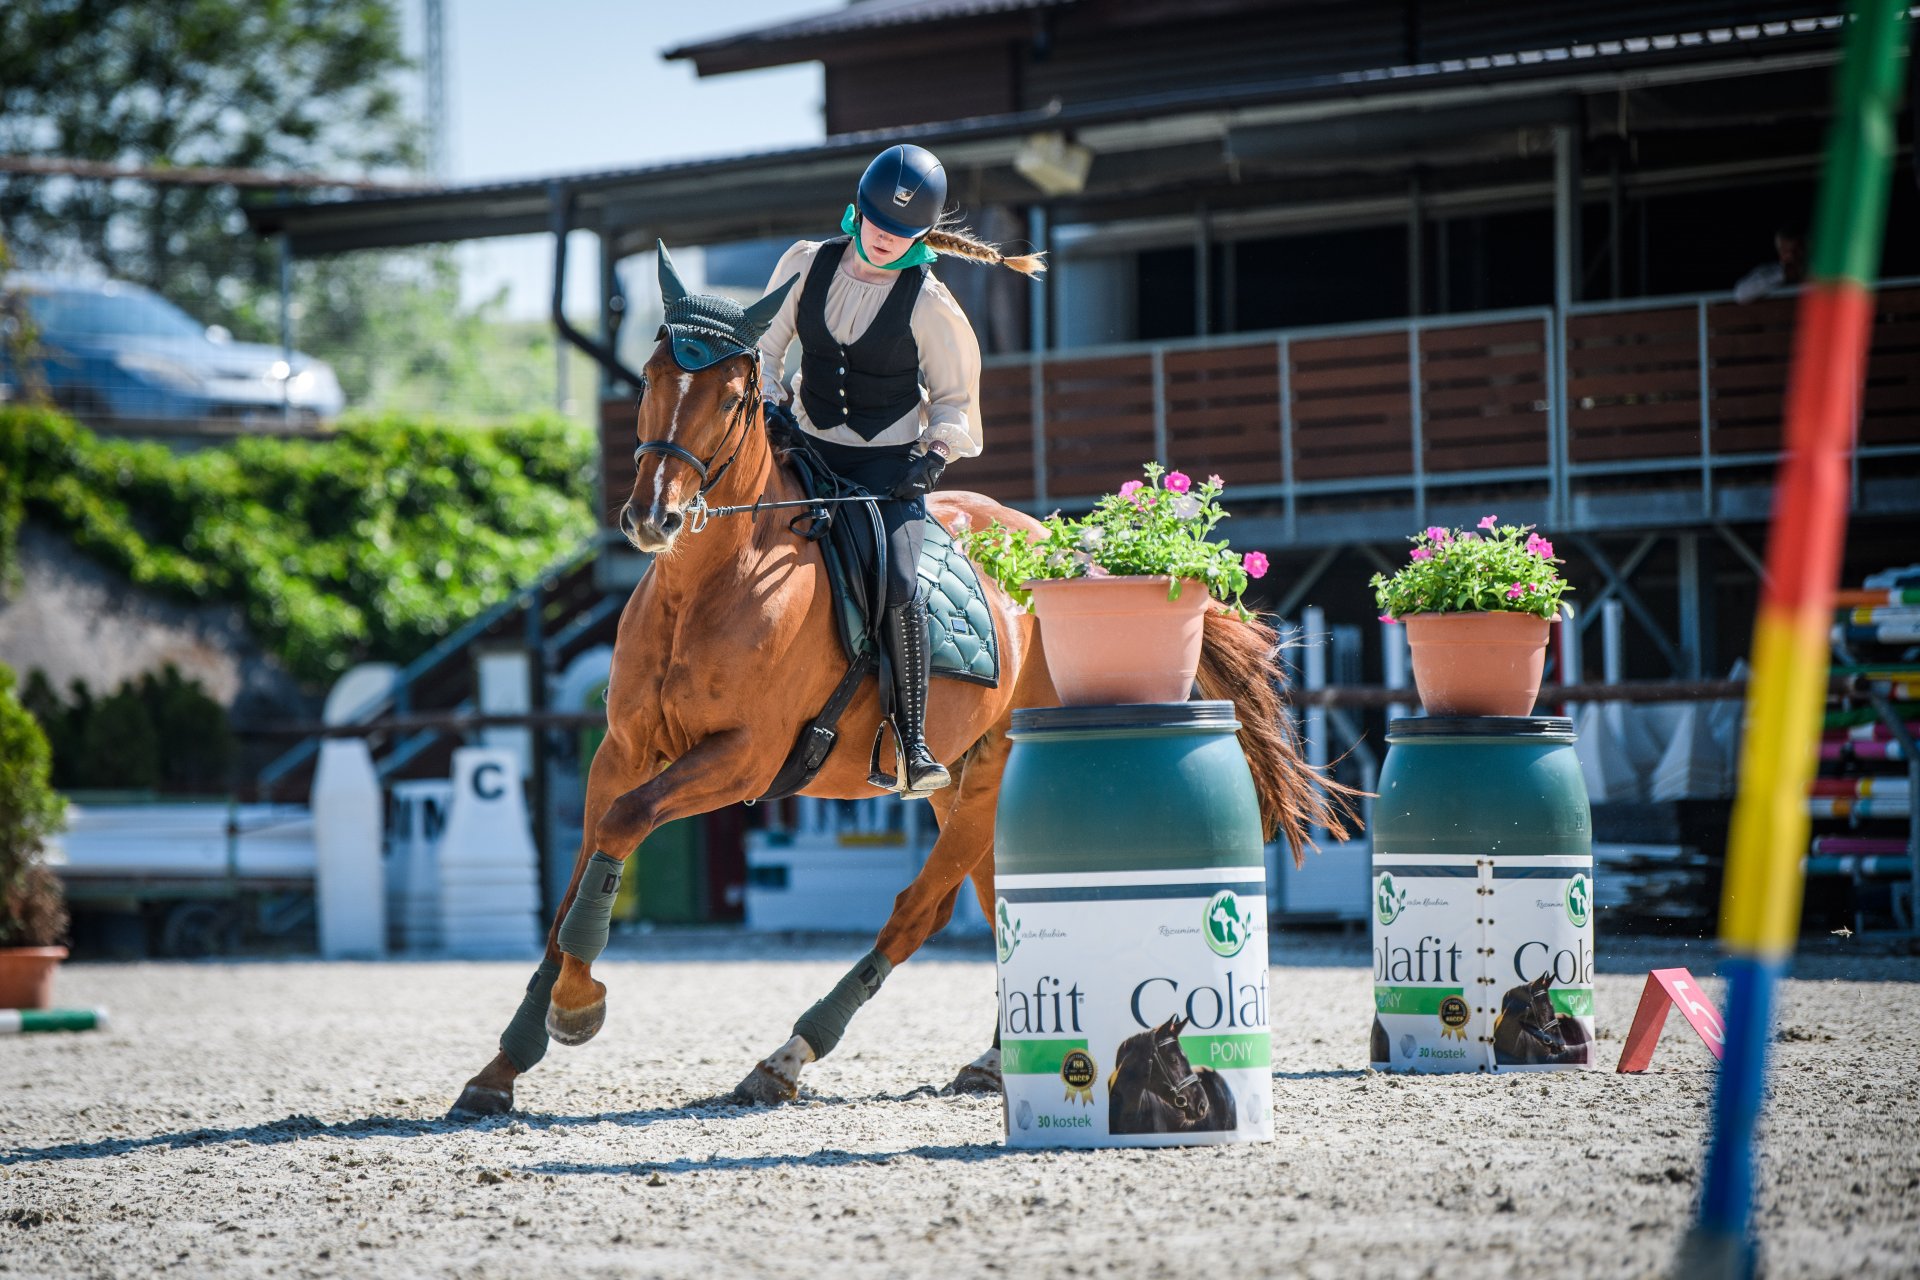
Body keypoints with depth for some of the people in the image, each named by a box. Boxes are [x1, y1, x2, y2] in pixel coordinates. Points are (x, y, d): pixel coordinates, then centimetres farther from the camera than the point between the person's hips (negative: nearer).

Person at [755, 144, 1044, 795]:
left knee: (899, 584, -25)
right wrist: (769, 400, -4)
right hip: (807, 446, 3)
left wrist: (934, 456, -15)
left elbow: (955, 399, 1)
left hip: (889, 461, -3)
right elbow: (765, 345, 14)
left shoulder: (929, 303, -8)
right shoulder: (806, 264, 0)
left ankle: (913, 741, -16)